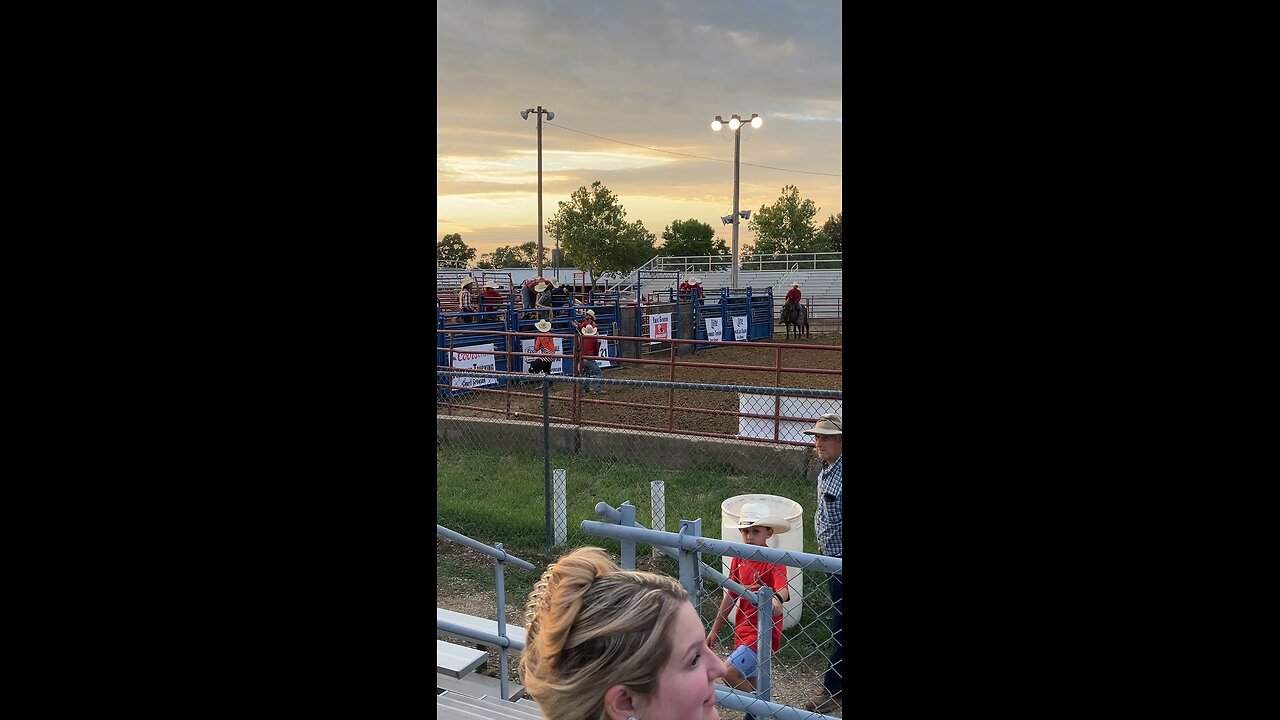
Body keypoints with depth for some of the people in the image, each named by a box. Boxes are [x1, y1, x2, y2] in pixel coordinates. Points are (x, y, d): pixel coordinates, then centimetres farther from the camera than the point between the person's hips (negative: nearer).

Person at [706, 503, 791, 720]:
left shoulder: (774, 561, -17)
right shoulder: (739, 559, 3)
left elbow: (783, 588, -35)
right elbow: (731, 595, 11)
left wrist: (777, 598, -59)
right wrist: (715, 629, 15)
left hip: (764, 631, -7)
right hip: (743, 629, 7)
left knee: (728, 673, -15)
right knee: (748, 681, 19)